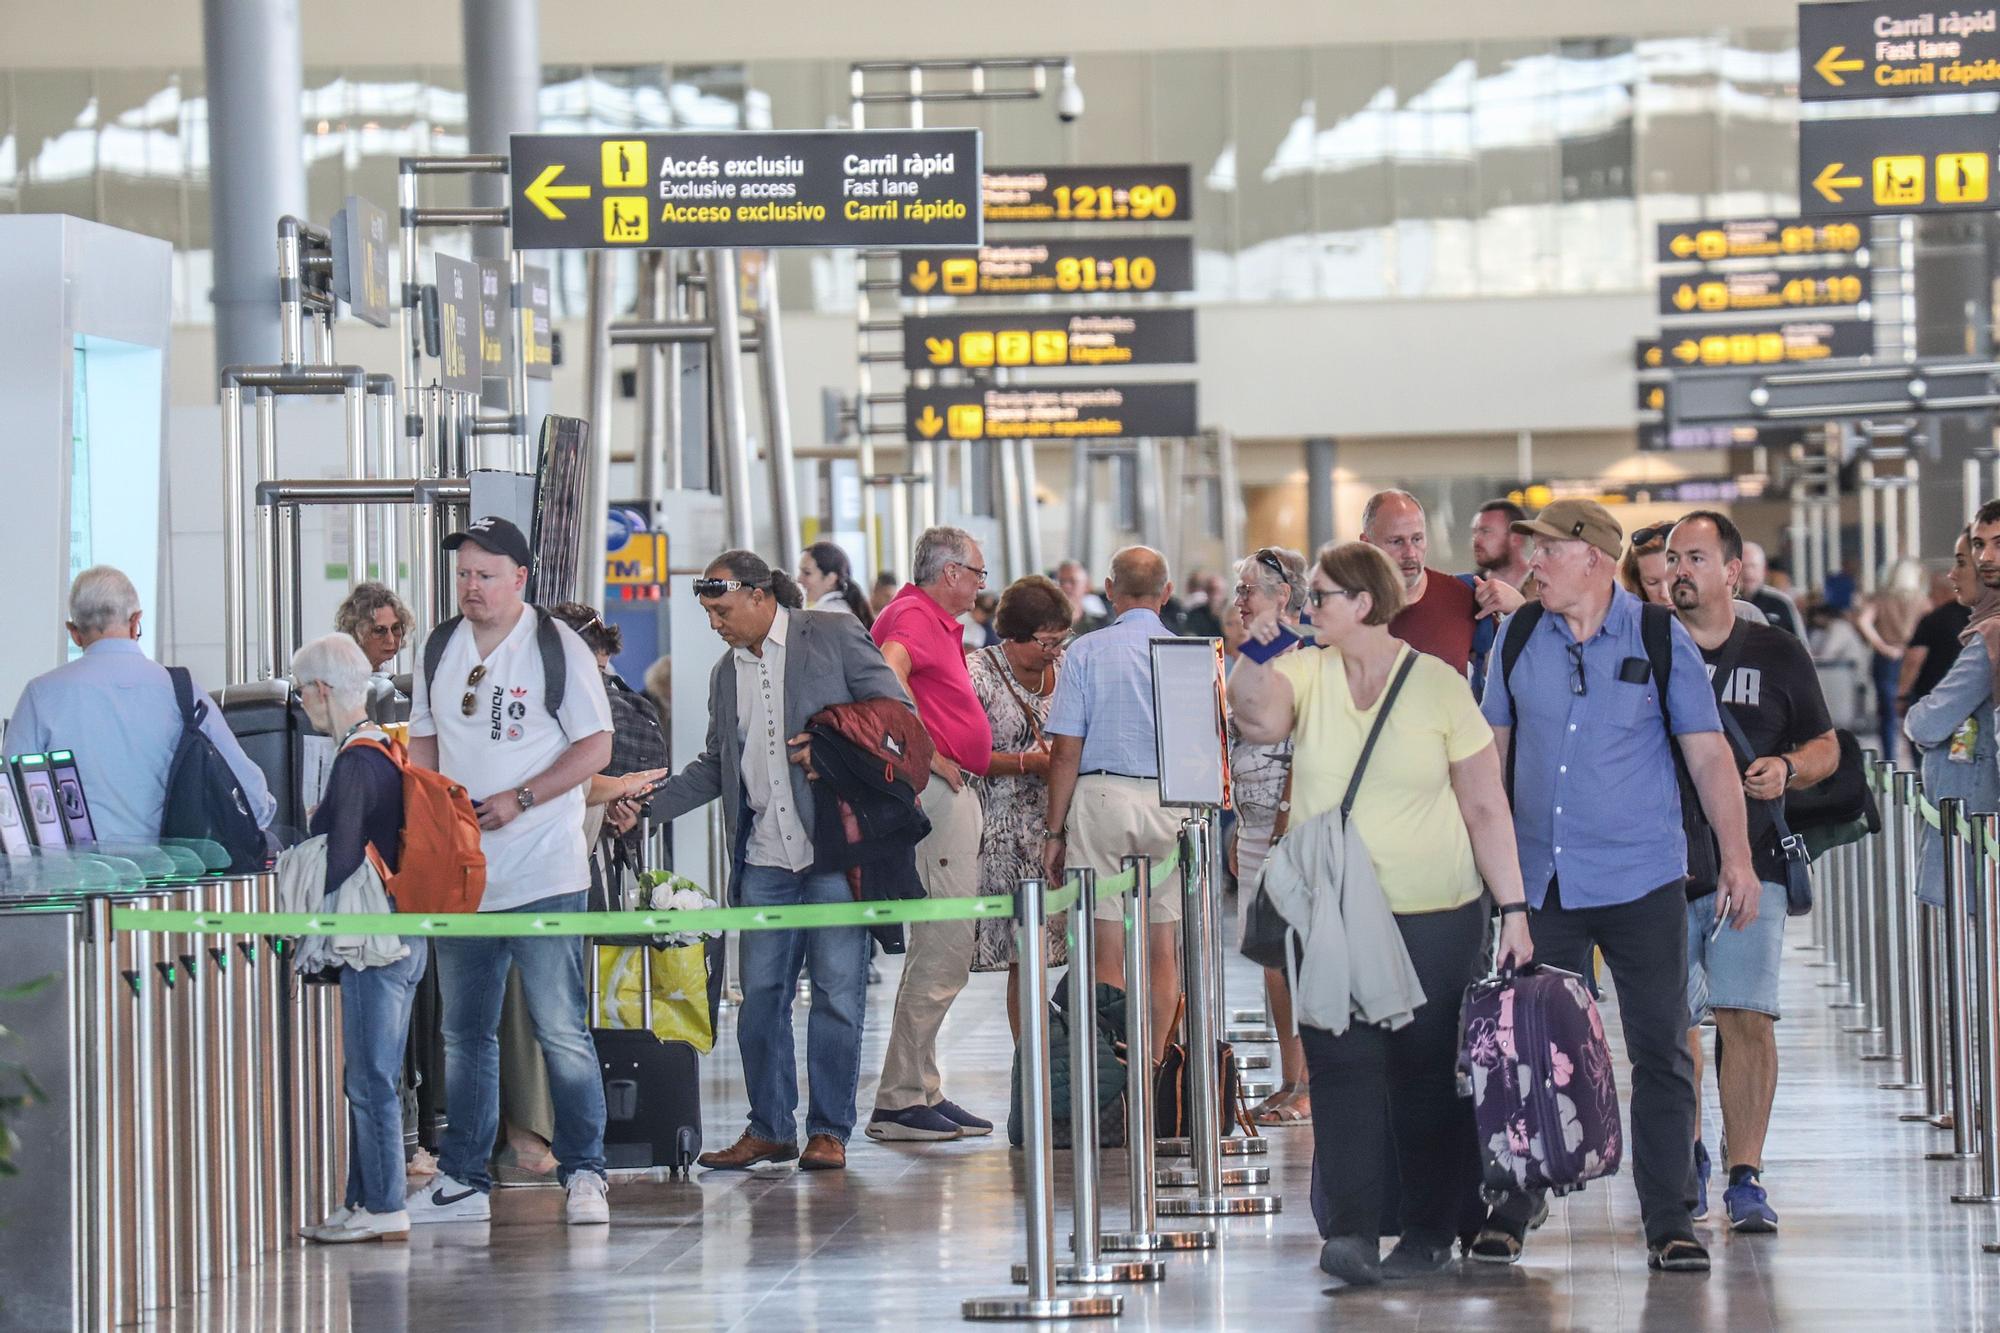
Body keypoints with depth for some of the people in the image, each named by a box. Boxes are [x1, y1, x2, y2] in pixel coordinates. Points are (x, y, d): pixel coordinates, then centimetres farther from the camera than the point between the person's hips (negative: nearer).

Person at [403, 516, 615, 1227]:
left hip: (543, 875, -5)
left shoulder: (558, 647, -4)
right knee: (463, 1033, 9)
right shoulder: (439, 649, 11)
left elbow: (595, 748, -7)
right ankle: (462, 1178, 15)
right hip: (458, 875, 5)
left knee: (560, 1029, -6)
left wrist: (517, 800, -16)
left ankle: (583, 1174, 0)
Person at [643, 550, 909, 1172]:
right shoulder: (726, 673, 18)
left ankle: (829, 1131, 5)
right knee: (760, 993, 3)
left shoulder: (835, 635, 1)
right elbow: (715, 766, 22)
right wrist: (648, 800, 11)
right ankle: (769, 1128, 12)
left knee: (837, 990, -3)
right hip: (764, 859, 5)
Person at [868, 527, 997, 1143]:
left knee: (946, 953, 14)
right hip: (936, 792, -11)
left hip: (954, 792, 11)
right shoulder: (912, 615, -10)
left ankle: (922, 1092, 18)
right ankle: (899, 1100, -10)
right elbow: (888, 673, -30)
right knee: (940, 951, -11)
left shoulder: (940, 624, 22)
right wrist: (930, 756, -25)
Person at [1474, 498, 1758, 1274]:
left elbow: (1708, 753, -2)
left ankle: (1668, 1225, 6)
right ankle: (1509, 1214, 14)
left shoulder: (1659, 639, -3)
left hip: (1642, 882, -2)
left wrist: (1736, 858, -9)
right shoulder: (1520, 636, 5)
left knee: (1661, 1051, -1)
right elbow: (1495, 746, 15)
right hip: (1541, 881, 2)